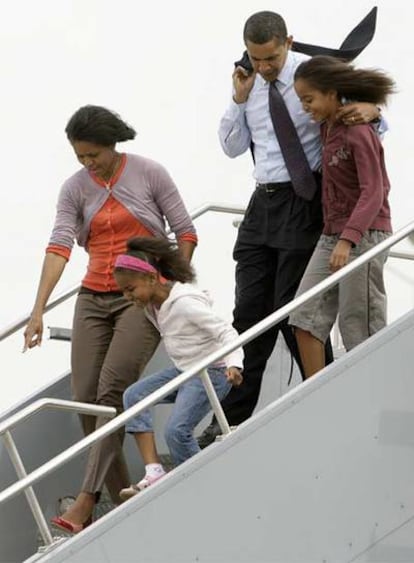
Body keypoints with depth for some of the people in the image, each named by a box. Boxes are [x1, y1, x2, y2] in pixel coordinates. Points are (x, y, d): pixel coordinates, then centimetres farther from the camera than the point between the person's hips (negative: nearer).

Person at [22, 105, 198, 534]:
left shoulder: (148, 173, -3)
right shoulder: (75, 189, 4)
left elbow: (185, 232, 0)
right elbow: (59, 246, -7)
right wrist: (39, 310, -17)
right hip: (94, 299, 5)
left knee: (112, 390, -20)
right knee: (86, 398, -5)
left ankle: (86, 500, -25)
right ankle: (121, 500, 4)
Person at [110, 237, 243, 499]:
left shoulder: (184, 303, -23)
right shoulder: (153, 304, 4)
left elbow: (225, 332, -25)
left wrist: (234, 364, -38)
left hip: (212, 372, -9)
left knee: (177, 430, -21)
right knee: (134, 395, -7)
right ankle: (154, 471, -13)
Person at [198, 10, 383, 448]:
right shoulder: (250, 82, 10)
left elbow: (367, 116, -6)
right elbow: (233, 147, 14)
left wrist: (370, 110, -30)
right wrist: (239, 100, 0)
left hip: (302, 202, -6)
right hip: (263, 202, 6)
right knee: (250, 312, 8)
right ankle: (234, 416, 13)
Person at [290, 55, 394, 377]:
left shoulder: (357, 131, -16)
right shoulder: (328, 128, 10)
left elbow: (373, 192, -23)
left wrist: (347, 240, -32)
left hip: (364, 236, -9)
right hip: (332, 234, 9)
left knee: (359, 327, -4)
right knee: (305, 317, -1)